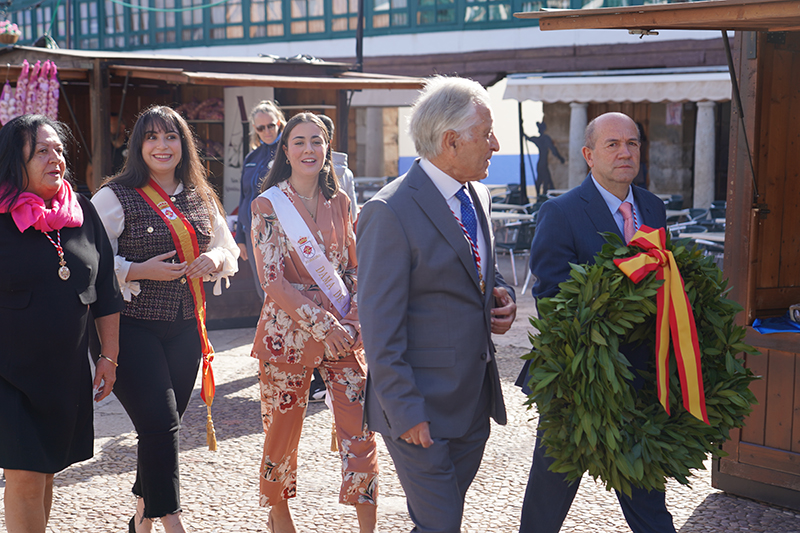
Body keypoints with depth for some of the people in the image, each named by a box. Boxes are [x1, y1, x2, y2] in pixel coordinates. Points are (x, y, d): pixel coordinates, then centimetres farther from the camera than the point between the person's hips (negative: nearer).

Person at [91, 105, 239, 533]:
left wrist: (216, 258, -4)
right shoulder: (116, 197, -7)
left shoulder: (201, 198, 10)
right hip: (132, 327, -6)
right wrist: (140, 271, -21)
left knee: (166, 425, 12)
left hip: (185, 328, 6)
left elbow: (229, 251, 18)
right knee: (161, 424, -11)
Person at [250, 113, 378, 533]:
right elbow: (273, 280, -11)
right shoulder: (268, 206, -4)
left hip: (342, 330, 3)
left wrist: (355, 317, -5)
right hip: (288, 331, -3)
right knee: (283, 431, 7)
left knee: (359, 427, -4)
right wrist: (320, 324, -17)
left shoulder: (338, 202, 9)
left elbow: (353, 266, 13)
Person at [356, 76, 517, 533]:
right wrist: (404, 411, -19)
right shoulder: (391, 213, -18)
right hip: (424, 408, -8)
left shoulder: (478, 196, 9)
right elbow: (381, 327, -17)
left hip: (476, 399, 8)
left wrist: (502, 295, 2)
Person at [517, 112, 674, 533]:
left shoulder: (652, 208, 7)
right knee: (554, 481, 14)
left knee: (643, 483, 14)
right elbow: (550, 298, -18)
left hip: (638, 372, 5)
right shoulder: (561, 213, -13)